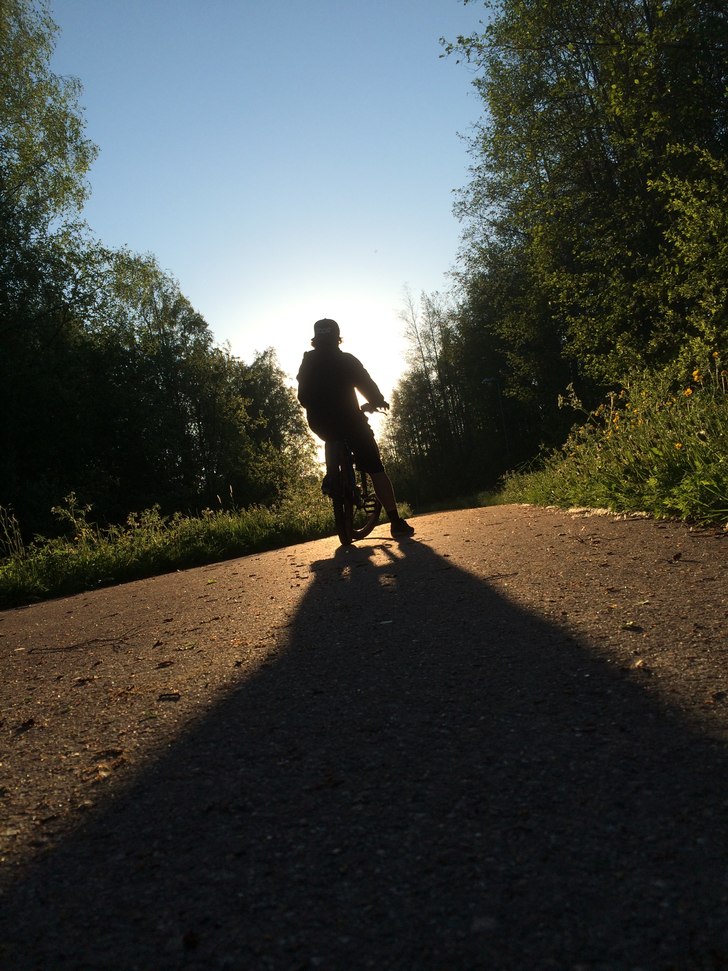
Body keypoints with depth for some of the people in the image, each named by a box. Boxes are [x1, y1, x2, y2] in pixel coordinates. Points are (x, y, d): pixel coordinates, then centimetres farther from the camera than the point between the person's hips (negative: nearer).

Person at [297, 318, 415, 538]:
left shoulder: (307, 363, 8)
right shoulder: (346, 360, -5)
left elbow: (303, 397, 13)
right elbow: (367, 386, -4)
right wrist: (379, 402, 16)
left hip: (319, 425, 5)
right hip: (349, 421, -5)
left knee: (336, 443, 39)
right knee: (375, 468, -2)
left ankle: (331, 477, 16)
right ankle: (396, 522, -10)